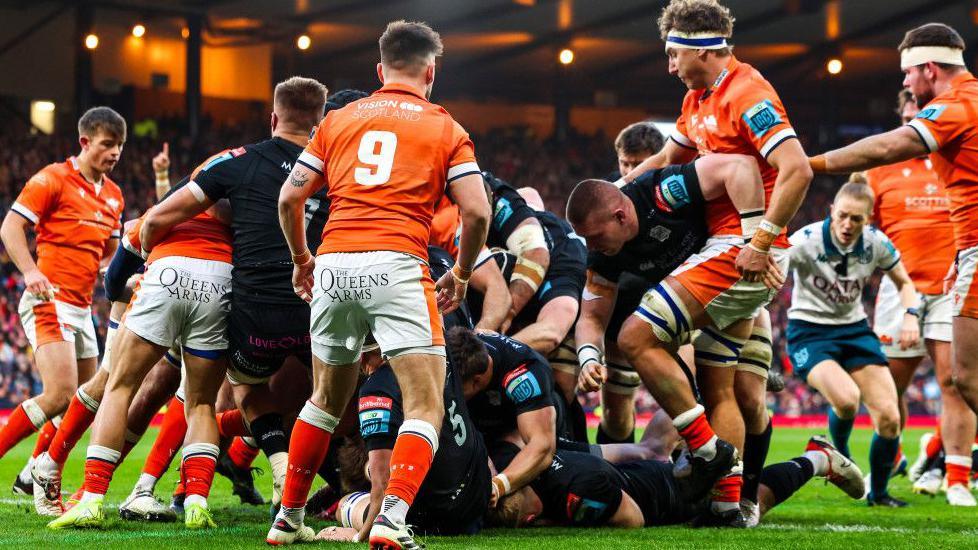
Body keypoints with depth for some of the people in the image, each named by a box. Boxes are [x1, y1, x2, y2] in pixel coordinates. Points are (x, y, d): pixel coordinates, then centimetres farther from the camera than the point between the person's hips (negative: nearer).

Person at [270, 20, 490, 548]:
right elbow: (477, 212, 1)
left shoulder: (339, 119, 18)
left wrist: (301, 259, 29)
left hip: (334, 266, 4)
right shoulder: (446, 129, 10)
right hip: (397, 265, -4)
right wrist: (462, 275, 16)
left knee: (327, 398, 23)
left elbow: (290, 197, 14)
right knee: (426, 407, -2)